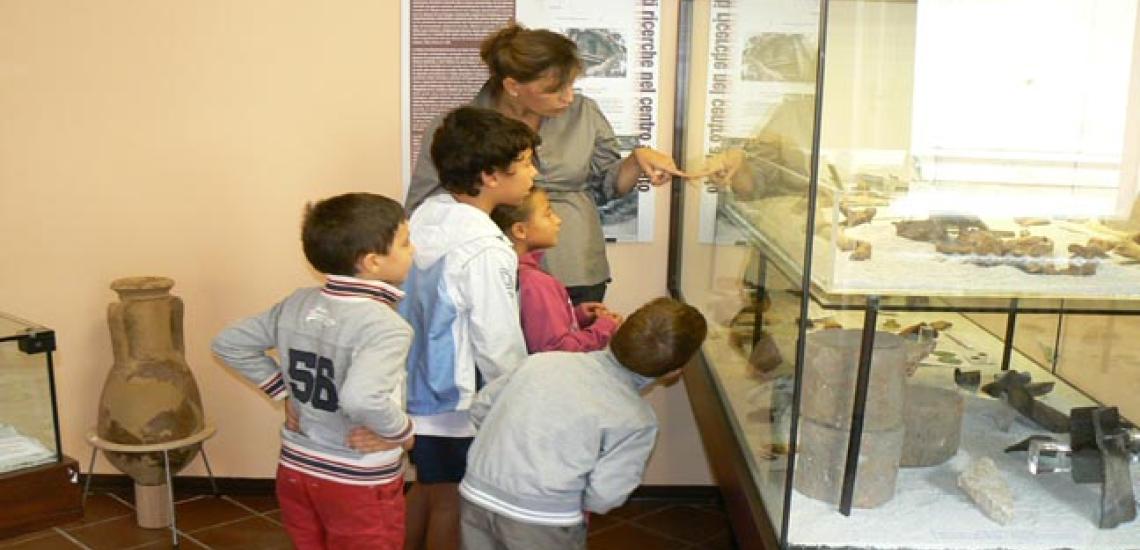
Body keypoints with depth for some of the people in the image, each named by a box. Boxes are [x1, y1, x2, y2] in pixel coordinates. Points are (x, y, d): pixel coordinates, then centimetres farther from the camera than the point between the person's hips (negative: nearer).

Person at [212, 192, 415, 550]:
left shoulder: (297, 304, -2)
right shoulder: (386, 326, -25)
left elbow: (230, 343, 7)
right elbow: (361, 399, -40)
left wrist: (283, 388, 8)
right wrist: (403, 431, -22)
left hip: (296, 470, 7)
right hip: (359, 484, -6)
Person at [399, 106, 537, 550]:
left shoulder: (426, 214, -4)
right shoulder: (484, 250, -28)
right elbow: (499, 346, -22)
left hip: (419, 385, 7)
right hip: (459, 401, -7)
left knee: (428, 488, 25)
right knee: (451, 503, 13)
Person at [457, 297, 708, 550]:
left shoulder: (544, 360, 3)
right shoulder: (636, 419, -8)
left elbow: (481, 407, 11)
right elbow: (603, 497, -12)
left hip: (475, 492, 4)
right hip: (541, 521, -4)